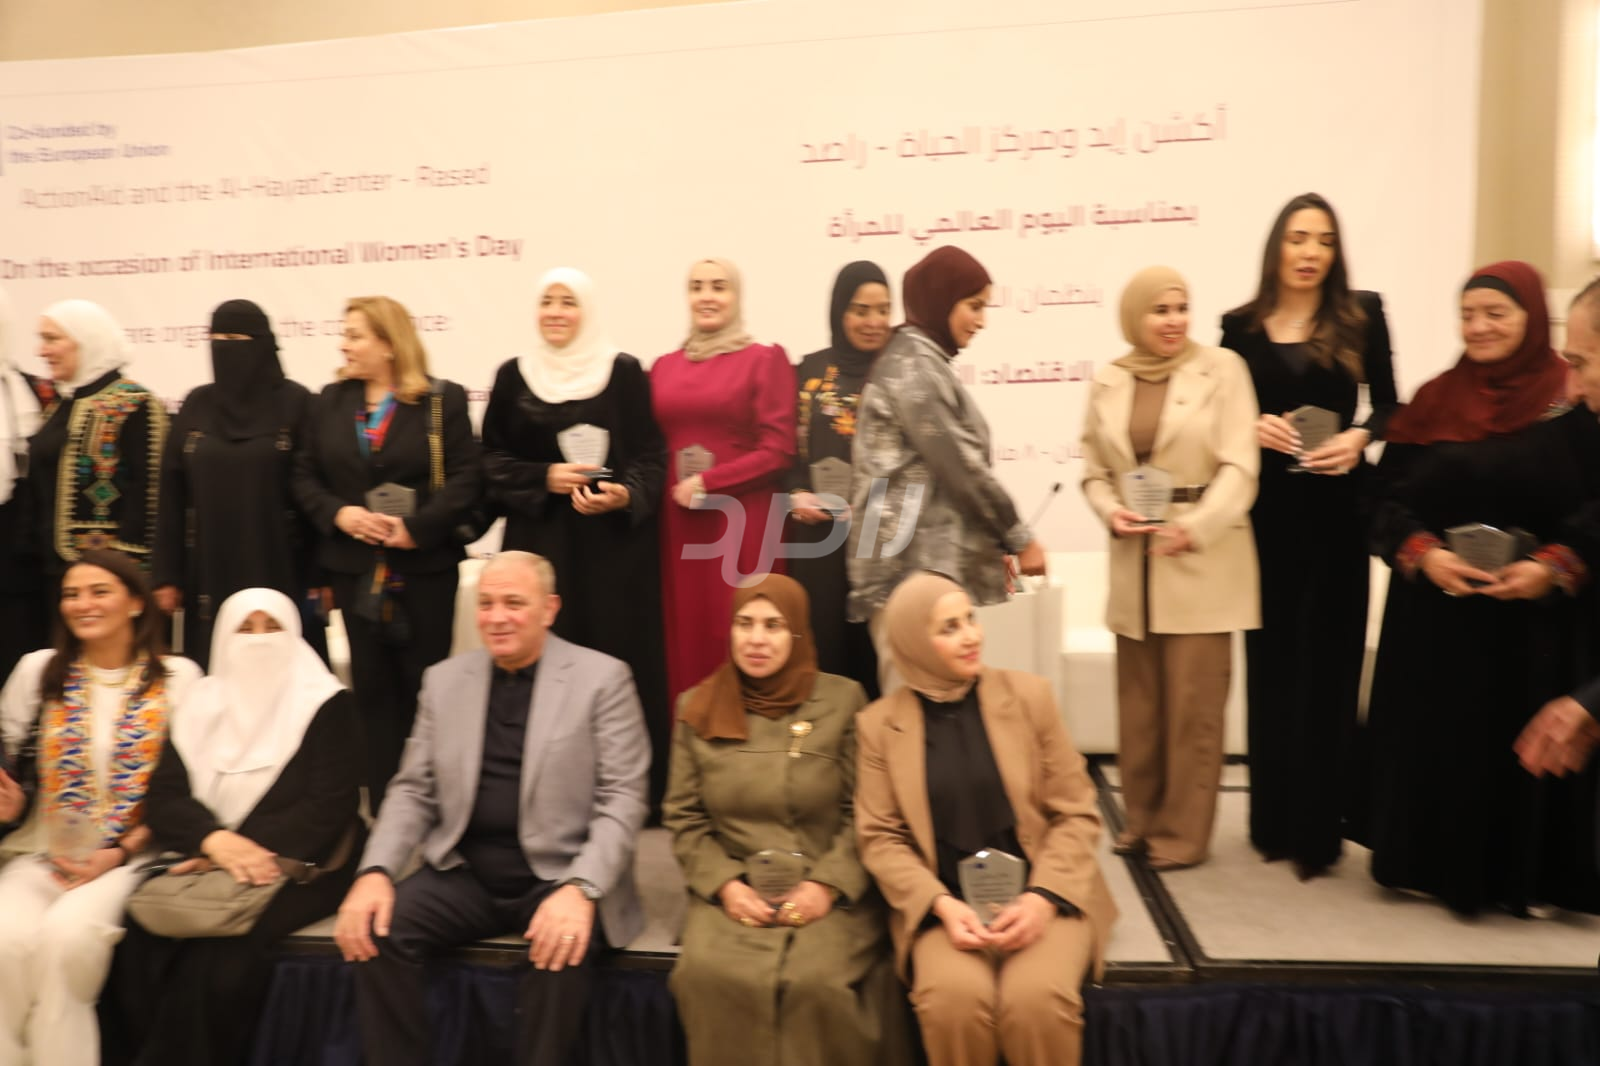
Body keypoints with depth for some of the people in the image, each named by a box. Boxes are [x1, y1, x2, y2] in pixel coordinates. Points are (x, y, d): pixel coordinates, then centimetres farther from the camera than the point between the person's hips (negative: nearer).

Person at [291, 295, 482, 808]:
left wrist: (417, 527, -19)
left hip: (424, 568, -3)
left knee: (424, 685, 5)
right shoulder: (330, 402, 9)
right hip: (354, 568, 4)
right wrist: (339, 514, -11)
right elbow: (304, 476, 8)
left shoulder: (443, 400, -4)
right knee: (372, 687, 9)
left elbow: (465, 477, -10)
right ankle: (383, 806, 18)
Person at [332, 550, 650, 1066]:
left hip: (558, 874, -3)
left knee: (563, 946, -32)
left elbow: (623, 798, -9)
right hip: (464, 872, 4)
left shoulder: (603, 677, -4)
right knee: (375, 931, -20)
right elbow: (413, 790, 10)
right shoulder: (444, 679, 9)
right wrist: (375, 871, -8)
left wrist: (580, 888, -25)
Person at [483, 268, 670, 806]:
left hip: (614, 545, -2)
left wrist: (626, 495, -18)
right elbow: (492, 459, 8)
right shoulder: (513, 375, 8)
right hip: (539, 543, 2)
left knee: (618, 660, -1)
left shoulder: (624, 372, 1)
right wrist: (544, 479, -8)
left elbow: (651, 456, 0)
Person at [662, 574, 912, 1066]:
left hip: (828, 895, -1)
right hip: (734, 893, 2)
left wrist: (827, 885, -12)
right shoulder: (697, 708, 7)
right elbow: (683, 818, 8)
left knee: (820, 984, -27)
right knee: (712, 978, -26)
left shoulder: (843, 699, 1)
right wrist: (725, 884, -7)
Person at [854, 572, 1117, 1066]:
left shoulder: (1028, 695, 1)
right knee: (953, 997, -29)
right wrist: (941, 905, -15)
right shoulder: (879, 723, 1)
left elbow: (1076, 814, 2)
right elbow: (879, 837, 0)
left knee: (1037, 997, -28)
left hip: (1041, 896, 0)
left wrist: (1042, 897, -13)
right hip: (945, 906, 0)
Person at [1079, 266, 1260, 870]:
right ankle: (1142, 820, 27)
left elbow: (1239, 465, -9)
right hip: (1134, 562, 4)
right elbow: (1093, 470, 10)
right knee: (1138, 702, 12)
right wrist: (1111, 512, -10)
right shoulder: (1109, 380, 8)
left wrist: (1196, 528, -21)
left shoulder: (1222, 368, -2)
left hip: (1202, 559, -3)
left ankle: (1183, 833, 14)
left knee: (1193, 704, 0)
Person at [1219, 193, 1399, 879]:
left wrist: (1360, 437, -15)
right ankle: (1273, 820, 19)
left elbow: (1387, 405, 5)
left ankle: (1317, 828, 10)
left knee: (1328, 663, 1)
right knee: (1272, 662, 7)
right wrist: (1251, 429, -13)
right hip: (1268, 509, 1)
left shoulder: (1362, 314, 3)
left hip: (1338, 508, -1)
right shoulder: (1241, 326, 5)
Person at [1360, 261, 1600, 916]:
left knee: (1520, 739, 5)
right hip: (1434, 610, 2)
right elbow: (1389, 499, 2)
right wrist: (1424, 554, -15)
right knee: (1434, 735, 7)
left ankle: (1520, 874, 22)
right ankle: (1434, 863, 22)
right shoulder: (1432, 403, 5)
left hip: (1536, 613, -2)